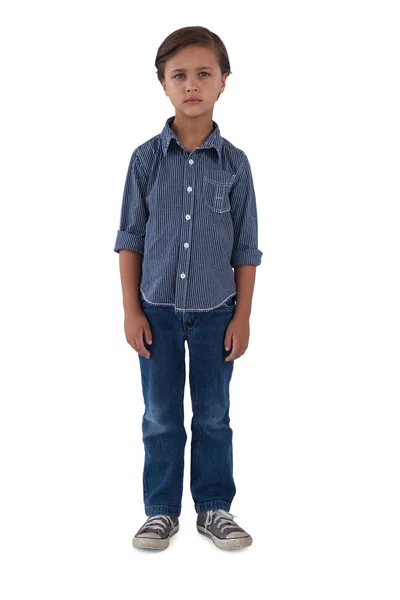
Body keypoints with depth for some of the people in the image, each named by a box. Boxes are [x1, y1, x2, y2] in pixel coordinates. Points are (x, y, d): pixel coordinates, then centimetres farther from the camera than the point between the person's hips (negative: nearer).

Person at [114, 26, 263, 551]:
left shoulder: (235, 163, -4)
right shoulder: (146, 158, -5)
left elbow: (245, 248, 0)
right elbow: (130, 238, 0)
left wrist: (242, 316, -1)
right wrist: (131, 310, -3)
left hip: (215, 312, 0)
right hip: (158, 310, 0)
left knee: (213, 417, 12)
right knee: (161, 419, 10)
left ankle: (214, 508, 27)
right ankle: (162, 512, 25)